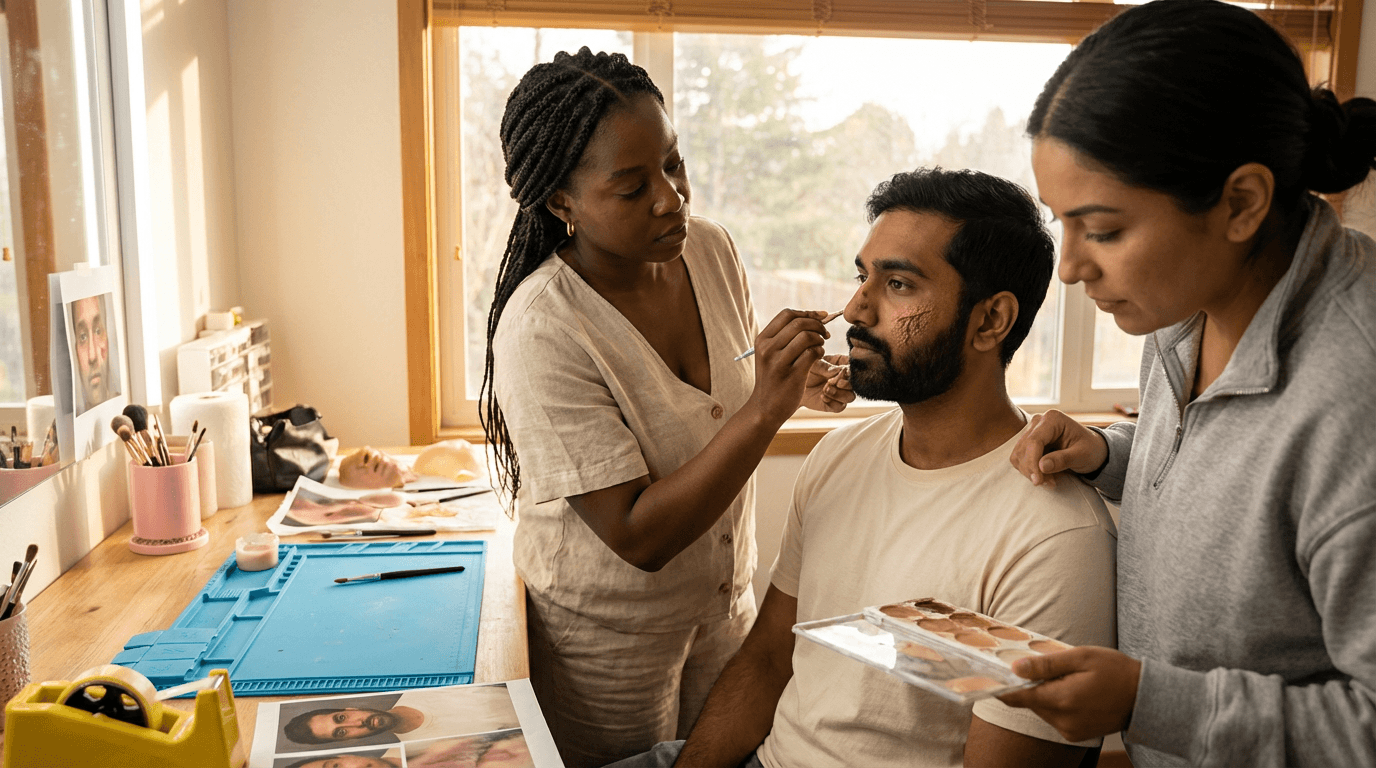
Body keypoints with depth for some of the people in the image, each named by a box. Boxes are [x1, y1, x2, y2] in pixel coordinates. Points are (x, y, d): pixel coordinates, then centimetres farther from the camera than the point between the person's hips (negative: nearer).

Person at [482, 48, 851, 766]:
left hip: (724, 600, 6)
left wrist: (796, 377, -10)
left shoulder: (709, 247, -9)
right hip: (607, 639, -6)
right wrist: (764, 411, -38)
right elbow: (638, 536, -30)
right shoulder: (542, 331, -29)